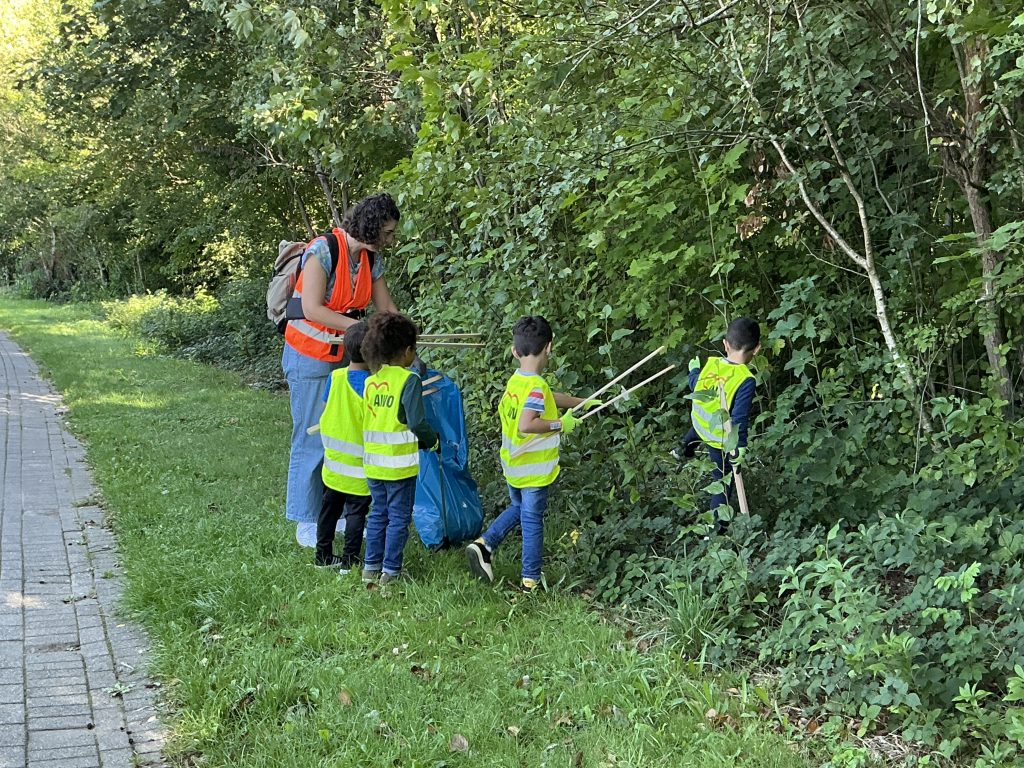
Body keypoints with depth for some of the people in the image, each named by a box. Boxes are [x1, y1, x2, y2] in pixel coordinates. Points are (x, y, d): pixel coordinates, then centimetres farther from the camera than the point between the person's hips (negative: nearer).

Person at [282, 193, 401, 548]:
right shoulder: (323, 250, -19)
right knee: (311, 439, -2)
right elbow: (312, 309, -25)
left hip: (345, 358, 7)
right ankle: (306, 521, 8)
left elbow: (388, 309, 7)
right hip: (310, 358, -7)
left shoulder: (371, 259, 4)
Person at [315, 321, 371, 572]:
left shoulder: (335, 377, -5)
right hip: (358, 465, -5)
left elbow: (327, 409, 7)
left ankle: (323, 554, 27)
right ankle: (349, 560, 10)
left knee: (330, 508, 18)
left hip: (333, 459, 5)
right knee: (356, 513, 6)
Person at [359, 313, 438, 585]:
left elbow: (368, 419, 9)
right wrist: (431, 440, 1)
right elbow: (417, 422, -20)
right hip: (400, 463, -6)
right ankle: (390, 570, 9)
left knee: (378, 514, 18)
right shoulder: (409, 381, -14)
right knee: (399, 517, 6)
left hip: (372, 461, 6)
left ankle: (371, 566, 22)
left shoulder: (371, 381, 4)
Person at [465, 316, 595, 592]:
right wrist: (560, 424, -24)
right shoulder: (536, 386, -23)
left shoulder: (515, 381, 4)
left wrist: (583, 403, 28)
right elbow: (525, 425, -36)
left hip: (513, 465, 8)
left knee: (518, 509, 27)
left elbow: (550, 398, 19)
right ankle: (531, 581, 12)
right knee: (532, 521, 3)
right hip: (535, 470, -8)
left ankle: (484, 545, 15)